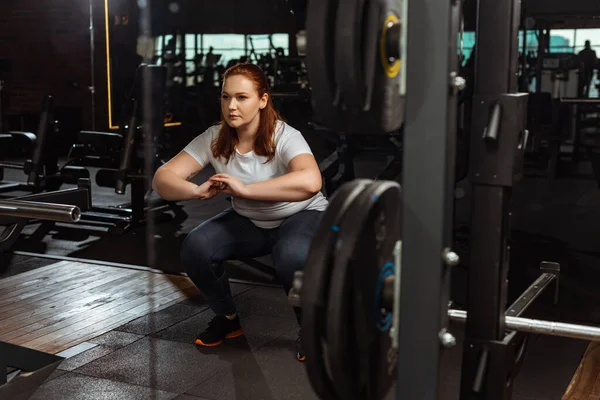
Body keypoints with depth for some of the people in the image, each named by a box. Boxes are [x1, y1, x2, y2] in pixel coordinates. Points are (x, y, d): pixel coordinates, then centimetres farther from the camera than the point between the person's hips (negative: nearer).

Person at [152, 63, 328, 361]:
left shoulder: (284, 137, -24)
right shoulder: (214, 139, -12)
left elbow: (310, 182, -44)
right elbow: (162, 178, -15)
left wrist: (243, 189, -44)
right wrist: (198, 191, -37)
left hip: (302, 215, -4)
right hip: (249, 221, 5)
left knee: (291, 256, -37)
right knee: (194, 248, -19)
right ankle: (228, 318, 8)